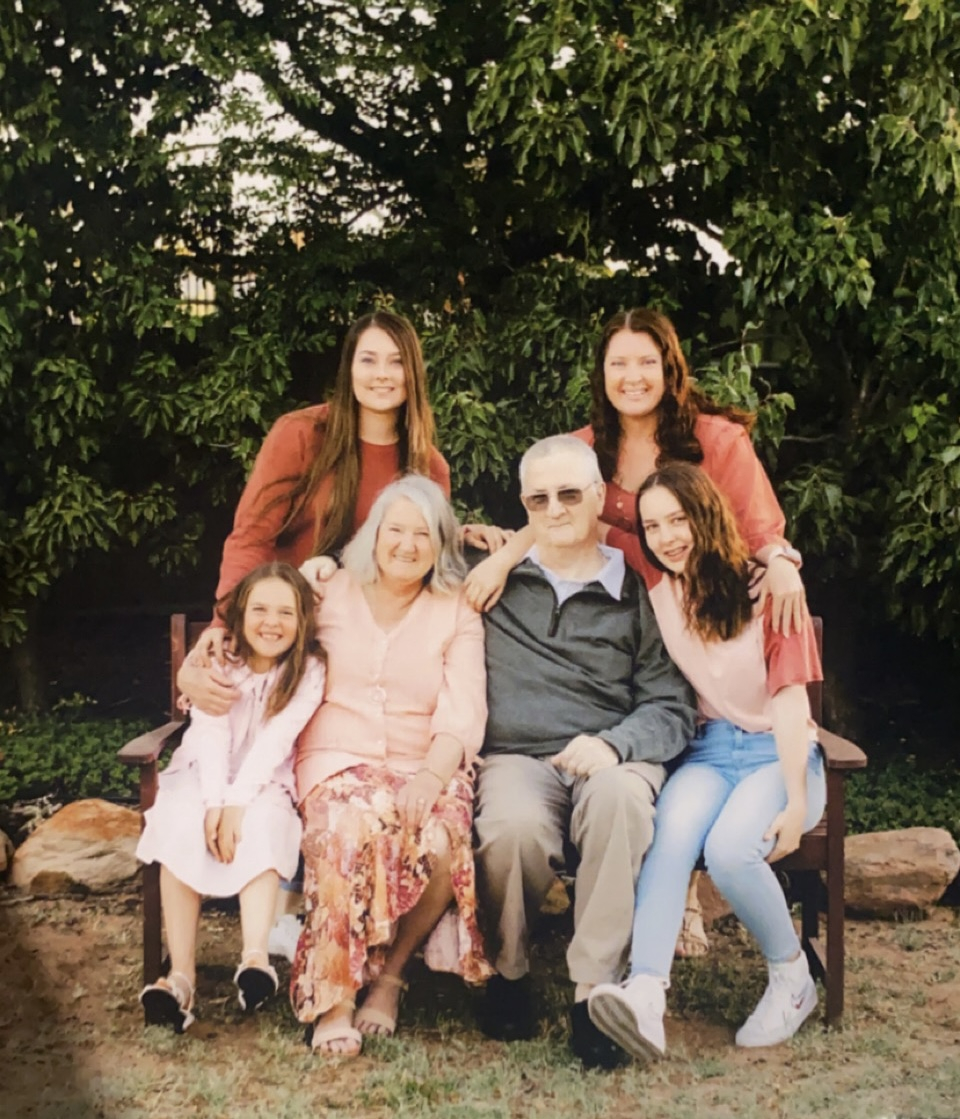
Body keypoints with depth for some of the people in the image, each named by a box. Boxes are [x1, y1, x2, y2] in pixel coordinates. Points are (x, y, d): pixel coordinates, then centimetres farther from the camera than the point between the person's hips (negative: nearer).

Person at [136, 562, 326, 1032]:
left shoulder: (308, 672, -6)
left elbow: (274, 742, -18)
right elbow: (211, 735, -13)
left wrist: (237, 804, -29)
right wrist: (214, 803, -28)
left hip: (266, 783, -1)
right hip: (201, 776, 1)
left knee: (260, 827, -35)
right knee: (181, 826, -30)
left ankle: (255, 957, -39)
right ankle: (181, 975, -34)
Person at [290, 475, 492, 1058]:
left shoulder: (458, 612, 10)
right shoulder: (332, 594, 12)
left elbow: (463, 714, -2)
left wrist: (432, 776, -21)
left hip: (423, 767, 1)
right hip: (337, 759, 0)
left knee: (441, 839, -32)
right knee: (353, 828, -35)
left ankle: (390, 972, -8)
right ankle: (333, 998, -23)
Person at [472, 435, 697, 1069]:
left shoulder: (636, 594, 12)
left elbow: (671, 707, 5)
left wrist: (613, 744, -14)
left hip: (607, 760, 0)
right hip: (516, 757, 0)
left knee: (621, 797, -36)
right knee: (514, 825, -34)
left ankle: (594, 988, -25)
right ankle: (509, 971, -4)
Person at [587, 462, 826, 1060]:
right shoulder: (656, 583, 4)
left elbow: (789, 697, -9)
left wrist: (796, 802, -16)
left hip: (778, 752, -3)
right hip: (709, 751, 3)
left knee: (729, 849, -31)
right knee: (673, 830, -31)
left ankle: (794, 980, -6)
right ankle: (646, 995, -43)